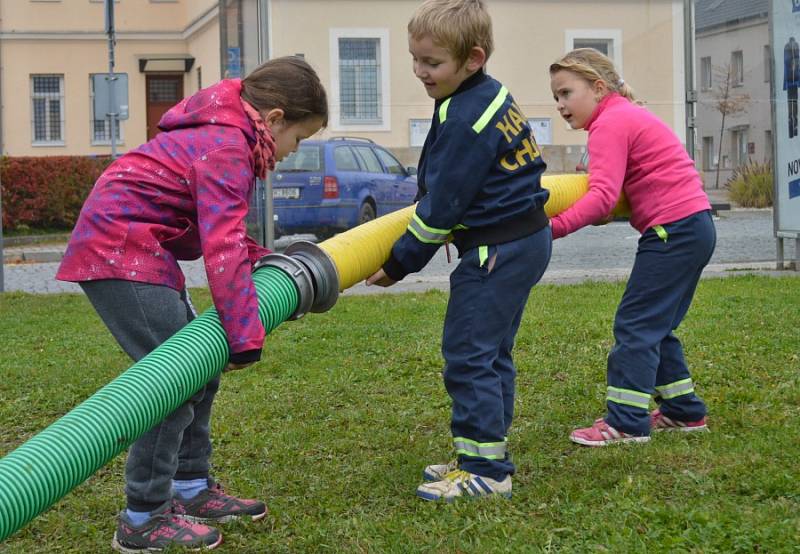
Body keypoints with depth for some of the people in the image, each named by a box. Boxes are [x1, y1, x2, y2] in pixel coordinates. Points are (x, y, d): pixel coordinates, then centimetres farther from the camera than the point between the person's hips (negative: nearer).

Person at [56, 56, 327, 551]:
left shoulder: (222, 133, 14)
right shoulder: (228, 149, -19)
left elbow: (217, 229, 22)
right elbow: (222, 248, -27)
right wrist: (245, 337, -27)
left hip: (141, 252, 11)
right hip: (120, 254, -11)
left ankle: (192, 489, 24)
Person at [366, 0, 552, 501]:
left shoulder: (465, 121, -22)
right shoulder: (493, 95, 9)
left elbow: (441, 207, -18)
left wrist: (399, 265, -8)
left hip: (497, 250, -11)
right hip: (526, 239, 11)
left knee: (468, 353, -6)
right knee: (491, 353, 16)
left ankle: (486, 469, -2)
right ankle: (487, 454, 25)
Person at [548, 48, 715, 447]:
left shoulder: (609, 124, -12)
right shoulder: (626, 115, 19)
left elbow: (602, 198, -24)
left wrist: (553, 227, -29)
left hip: (675, 231, -10)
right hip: (694, 228, 10)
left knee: (635, 324, -7)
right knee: (655, 325, 17)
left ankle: (626, 423, -6)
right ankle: (684, 411, 23)